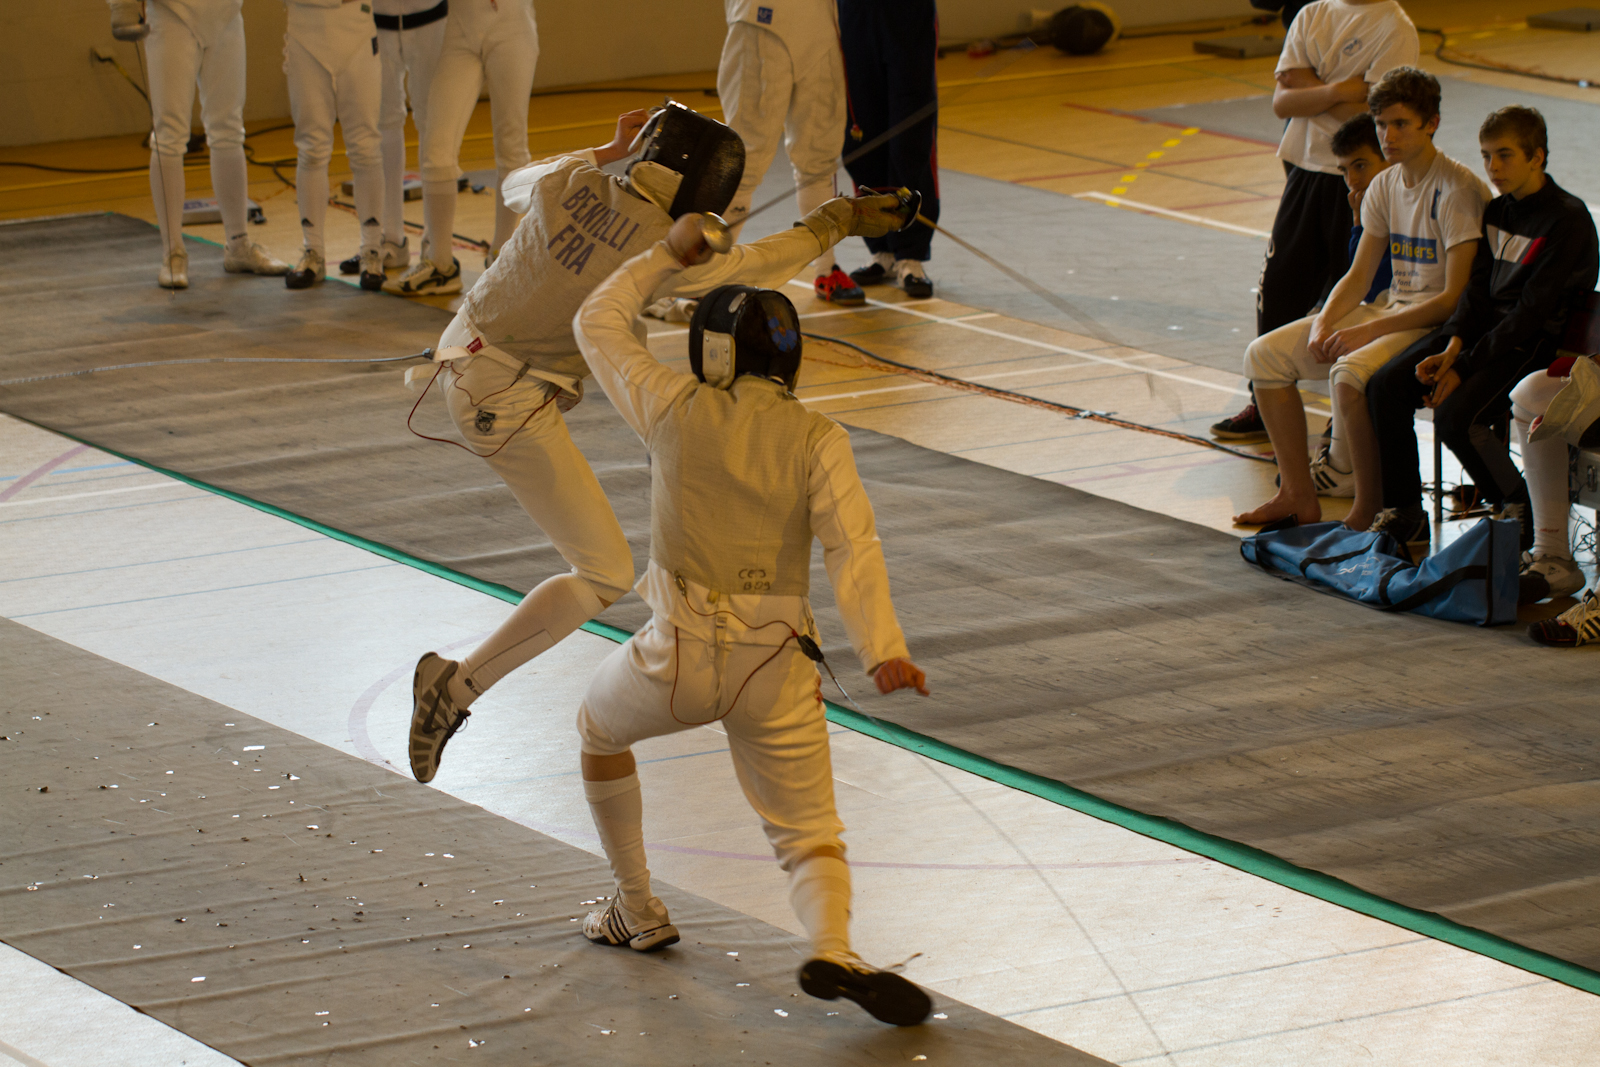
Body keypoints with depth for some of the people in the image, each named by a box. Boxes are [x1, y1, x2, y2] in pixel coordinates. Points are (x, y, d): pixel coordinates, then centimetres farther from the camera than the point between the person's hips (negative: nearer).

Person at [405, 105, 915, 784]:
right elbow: (752, 269, -3)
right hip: (507, 408, -7)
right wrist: (837, 222, 7)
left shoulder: (570, 184, -9)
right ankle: (456, 688, -7)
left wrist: (609, 151, 22)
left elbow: (518, 187, 17)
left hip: (465, 353, 7)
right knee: (605, 577, -1)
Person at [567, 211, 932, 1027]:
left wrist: (668, 255, 25)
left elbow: (598, 325, 14)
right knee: (810, 842, 8)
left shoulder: (676, 408, -2)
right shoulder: (816, 438, -2)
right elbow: (850, 543, -17)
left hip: (680, 653, 0)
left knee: (598, 729, 34)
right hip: (776, 666, 0)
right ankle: (832, 953, -25)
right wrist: (882, 650, -28)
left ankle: (638, 912, 36)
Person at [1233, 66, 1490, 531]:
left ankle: (1368, 510, -21)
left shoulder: (1459, 191, -17)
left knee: (1350, 374, -35)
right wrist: (1324, 322, -8)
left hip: (1438, 322, -9)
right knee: (1264, 354, -1)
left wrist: (1369, 331, -24)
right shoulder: (1385, 186, 8)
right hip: (1391, 310, 9)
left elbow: (1455, 297, -21)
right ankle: (1298, 494, 4)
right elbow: (1359, 275, 13)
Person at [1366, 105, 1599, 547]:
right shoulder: (1497, 210, 12)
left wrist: (1465, 366, -19)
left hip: (1532, 343, -8)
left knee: (1455, 416, -28)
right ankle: (1403, 514, 0)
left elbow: (1533, 310, -18)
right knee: (1386, 387, -9)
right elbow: (1478, 288, 9)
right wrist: (1451, 349, -10)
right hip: (1484, 328, 8)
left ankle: (1521, 512, -6)